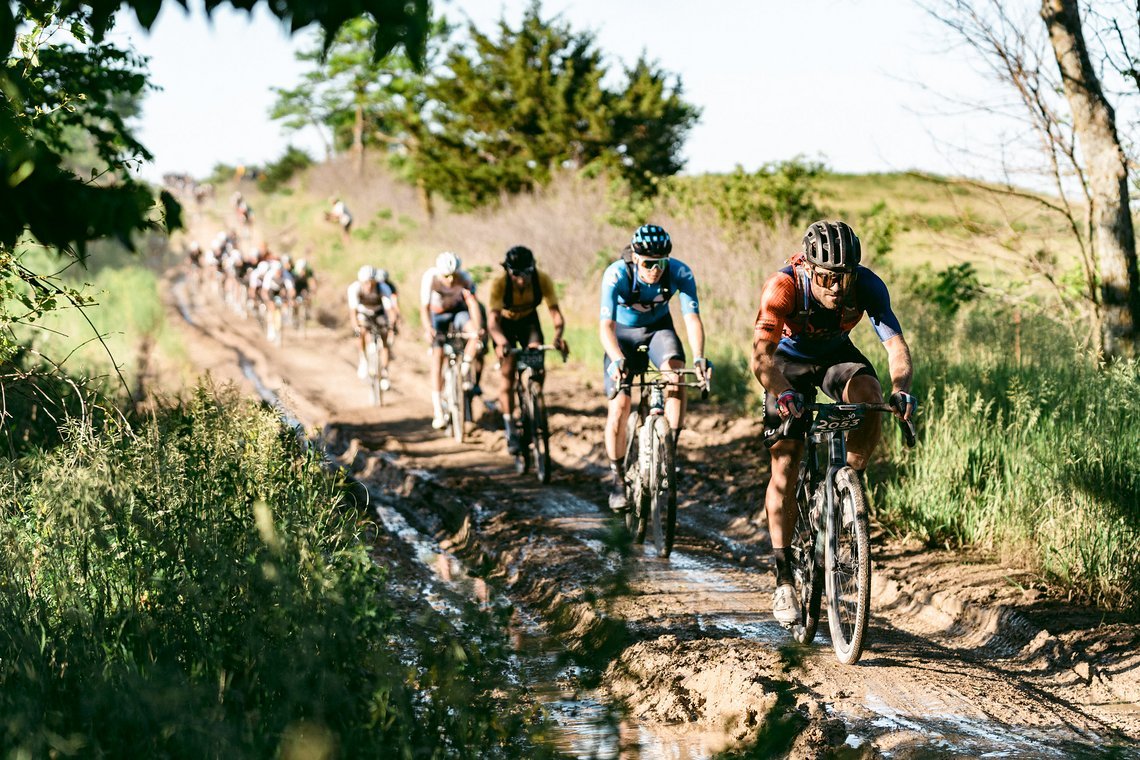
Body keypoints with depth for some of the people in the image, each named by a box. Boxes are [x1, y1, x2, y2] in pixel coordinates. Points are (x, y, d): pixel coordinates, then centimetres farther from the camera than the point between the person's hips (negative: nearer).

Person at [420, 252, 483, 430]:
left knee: (474, 331, -31)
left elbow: (472, 303, -32)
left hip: (459, 313, 1)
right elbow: (425, 306, -29)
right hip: (438, 316, -1)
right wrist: (428, 329, -44)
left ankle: (465, 371, -8)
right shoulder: (430, 277, -27)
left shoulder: (464, 279, -25)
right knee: (437, 357, -15)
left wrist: (477, 328, -45)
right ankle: (438, 411, -18)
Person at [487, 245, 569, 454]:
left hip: (528, 320, 2)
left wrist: (558, 335, -55)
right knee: (508, 373, -13)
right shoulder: (499, 284, -35)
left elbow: (555, 312, -34)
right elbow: (492, 322, -41)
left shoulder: (542, 280, -30)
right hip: (505, 322, -2)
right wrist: (501, 343, -62)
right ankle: (510, 431, -7)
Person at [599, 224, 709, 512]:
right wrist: (617, 360, -56)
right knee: (619, 404, -14)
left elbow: (692, 318, -31)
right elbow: (607, 325, -38)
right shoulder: (616, 275, -32)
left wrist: (699, 358, -47)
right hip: (623, 332, -1)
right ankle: (618, 478, 5)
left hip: (658, 328, 1)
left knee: (676, 371, -31)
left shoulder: (680, 273, -27)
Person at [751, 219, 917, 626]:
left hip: (836, 355, 2)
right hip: (789, 361, -2)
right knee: (785, 464, -9)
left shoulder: (868, 286, -29)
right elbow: (762, 355, -45)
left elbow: (896, 344, -36)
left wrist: (901, 389, -55)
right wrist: (782, 394, -63)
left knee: (868, 394, -32)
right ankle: (783, 580, -2)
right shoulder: (784, 287, -35)